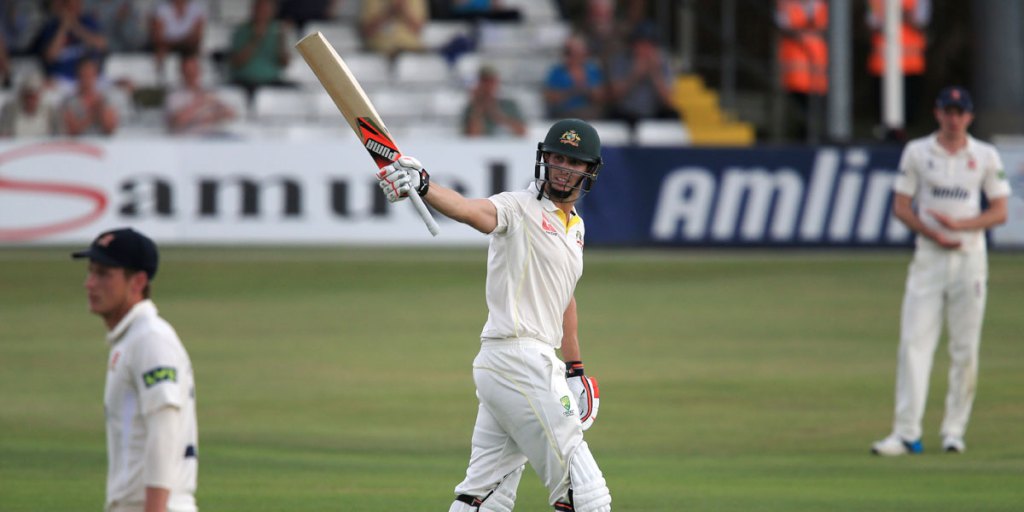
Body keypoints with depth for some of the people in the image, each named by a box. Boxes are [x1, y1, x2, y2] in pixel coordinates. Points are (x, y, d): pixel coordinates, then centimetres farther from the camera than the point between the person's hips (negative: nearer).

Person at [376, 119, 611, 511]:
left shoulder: (575, 225, 19)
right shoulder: (518, 208, -7)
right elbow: (470, 210, -27)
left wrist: (575, 369, 31)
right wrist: (422, 187, -48)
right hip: (518, 359, -9)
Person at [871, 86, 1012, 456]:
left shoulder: (986, 156, 5)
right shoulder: (916, 152, 5)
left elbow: (1000, 212, 3)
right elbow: (901, 206, 4)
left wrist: (959, 225, -13)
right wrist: (933, 233, -12)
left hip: (970, 256, 0)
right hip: (929, 256, 0)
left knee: (965, 349, 1)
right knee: (914, 343, -9)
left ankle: (954, 431, 9)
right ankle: (906, 433, -13)